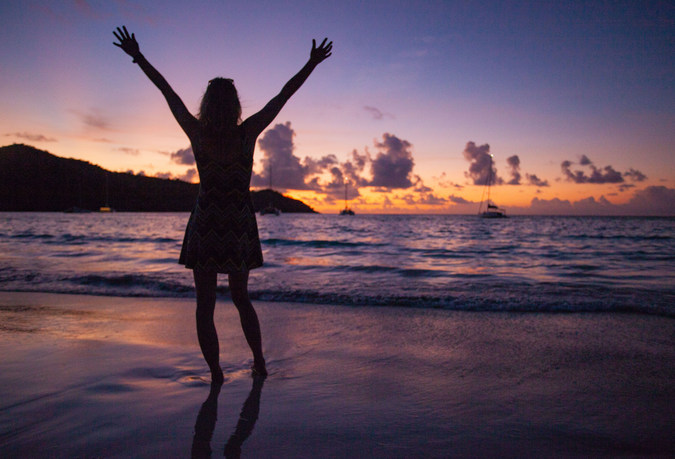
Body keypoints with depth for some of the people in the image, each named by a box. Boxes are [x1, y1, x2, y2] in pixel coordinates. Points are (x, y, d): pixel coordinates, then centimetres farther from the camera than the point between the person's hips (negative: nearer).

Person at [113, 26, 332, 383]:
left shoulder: (197, 133, -8)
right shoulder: (247, 133, -8)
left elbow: (166, 91, 4)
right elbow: (284, 95, -1)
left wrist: (138, 57, 16)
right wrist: (312, 62, 7)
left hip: (205, 223, -1)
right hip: (240, 223, 2)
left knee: (205, 306, 7)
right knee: (241, 298, 20)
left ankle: (216, 376, 9)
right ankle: (259, 362, 25)